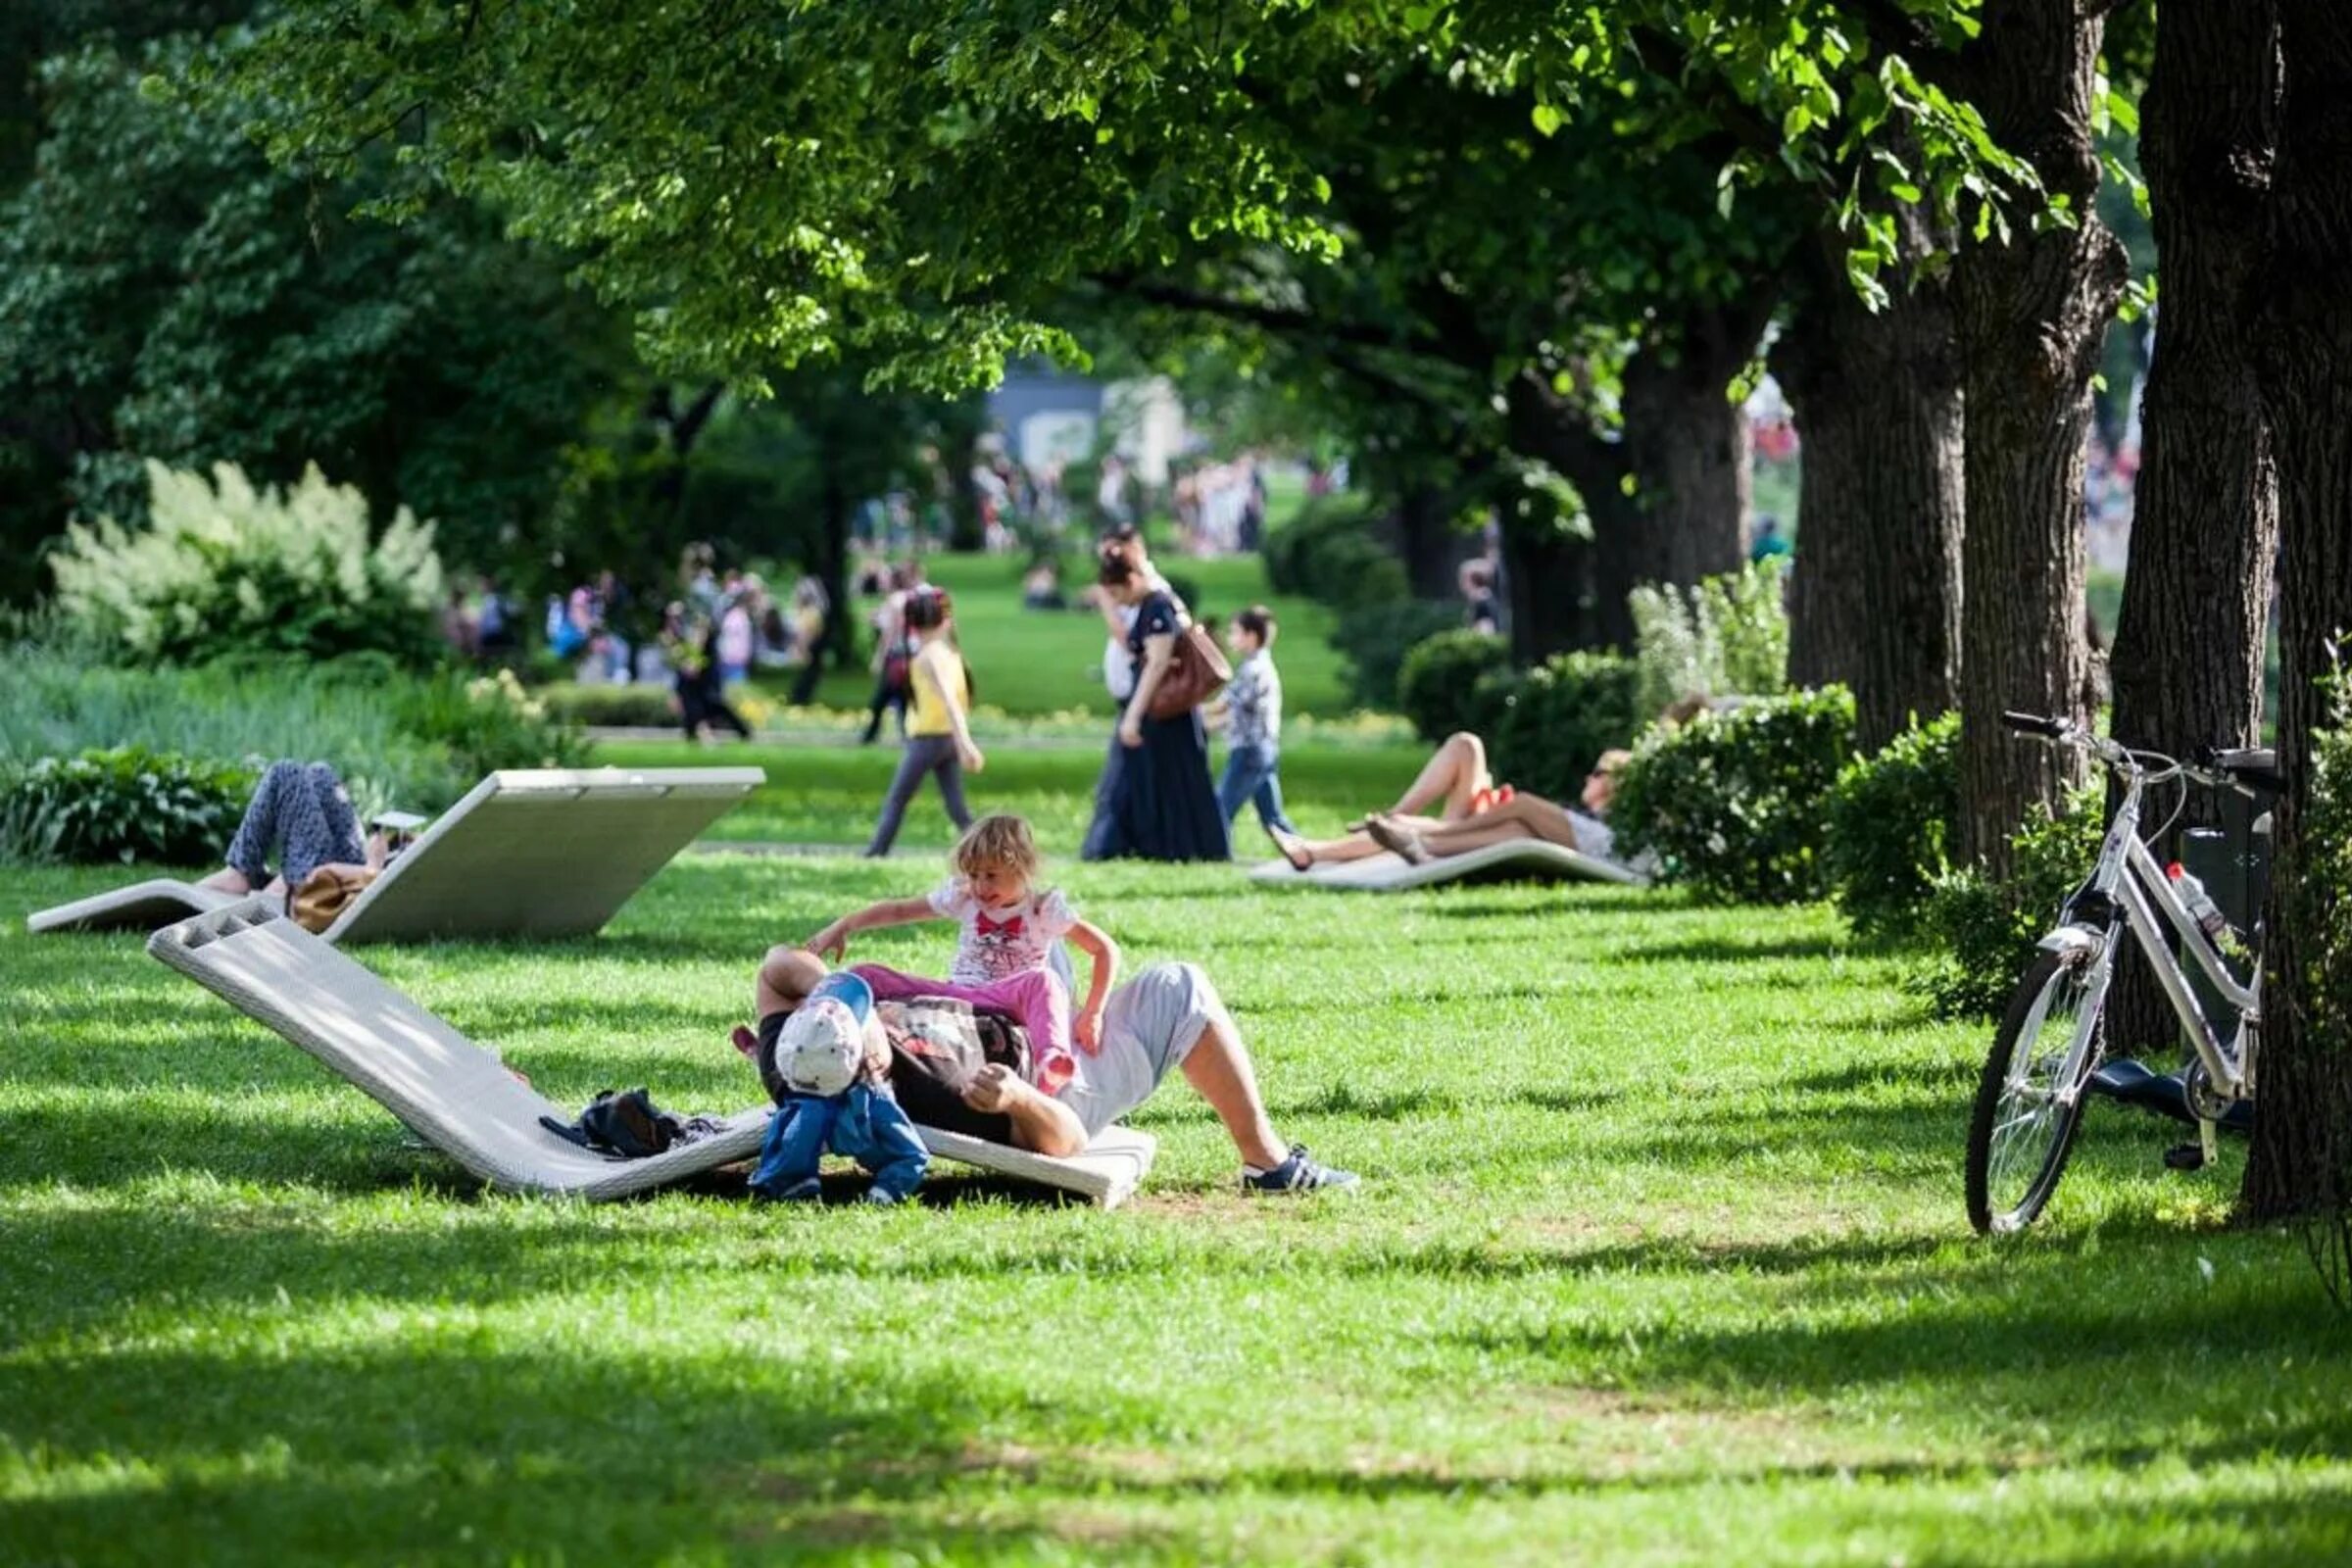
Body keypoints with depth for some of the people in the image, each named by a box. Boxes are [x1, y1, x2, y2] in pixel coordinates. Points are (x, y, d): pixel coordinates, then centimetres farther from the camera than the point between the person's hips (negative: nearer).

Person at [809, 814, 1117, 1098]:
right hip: (954, 995, 4)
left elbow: (1105, 950, -4)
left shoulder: (1043, 909, -3)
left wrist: (1092, 1013, -14)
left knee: (1043, 981, -41)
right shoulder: (962, 897, 9)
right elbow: (898, 910, 12)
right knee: (864, 976, -12)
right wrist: (842, 928, 1)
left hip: (1005, 1004, -4)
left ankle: (1052, 1063, -65)